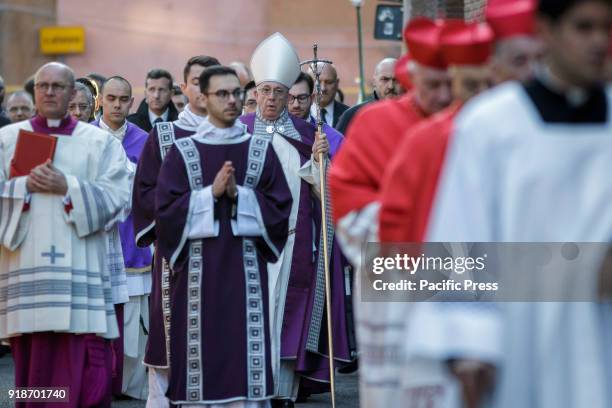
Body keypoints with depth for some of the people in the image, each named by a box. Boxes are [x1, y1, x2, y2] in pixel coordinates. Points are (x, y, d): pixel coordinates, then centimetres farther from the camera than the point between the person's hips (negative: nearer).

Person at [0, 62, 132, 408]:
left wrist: (68, 188, -11)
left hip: (80, 272, -1)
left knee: (84, 374, -8)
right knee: (31, 365, 2)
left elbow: (117, 196, -2)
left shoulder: (101, 142, 9)